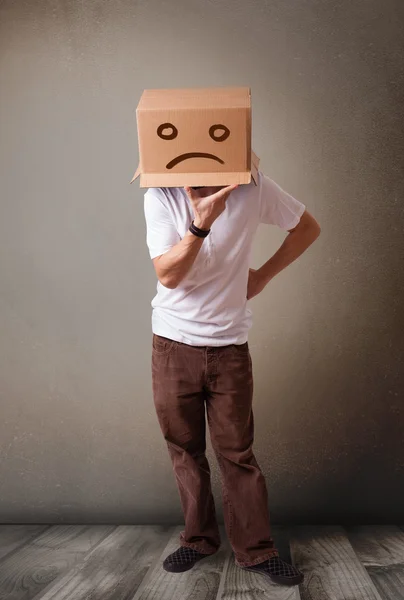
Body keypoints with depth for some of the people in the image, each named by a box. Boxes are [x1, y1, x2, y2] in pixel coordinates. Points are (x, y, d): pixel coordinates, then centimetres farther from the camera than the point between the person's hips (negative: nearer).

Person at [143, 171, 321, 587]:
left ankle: (255, 549, 16)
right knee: (184, 449, 10)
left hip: (229, 346, 0)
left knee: (237, 451, 3)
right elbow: (168, 275, -18)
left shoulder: (253, 188, -10)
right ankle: (198, 540, 26)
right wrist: (201, 223, -31)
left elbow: (307, 227, 5)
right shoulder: (160, 197, -11)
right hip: (174, 344, 1)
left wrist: (263, 275, 1)